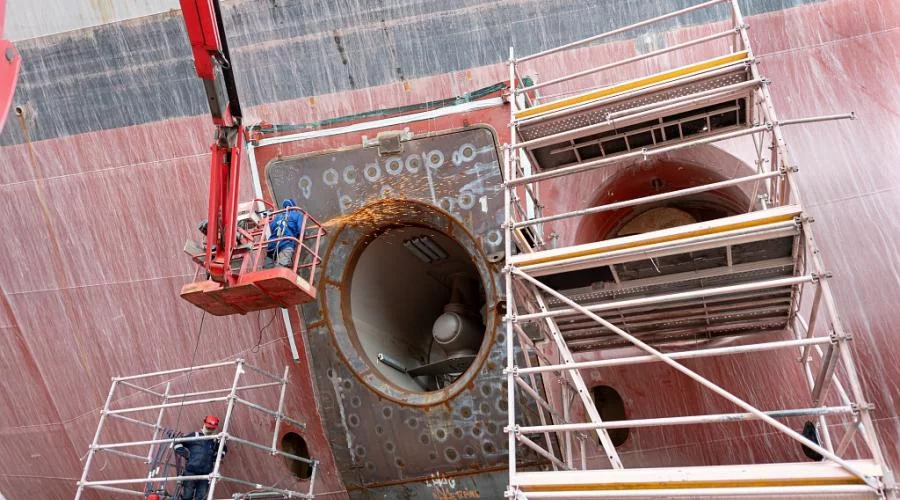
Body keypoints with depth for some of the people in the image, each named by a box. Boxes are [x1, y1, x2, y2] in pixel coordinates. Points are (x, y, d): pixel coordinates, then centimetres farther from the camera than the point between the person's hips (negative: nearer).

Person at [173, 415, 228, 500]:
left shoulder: (215, 441, 14)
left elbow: (223, 450, 28)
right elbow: (177, 443, 3)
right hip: (191, 472, -3)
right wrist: (185, 454, -4)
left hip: (205, 475, 3)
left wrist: (216, 457, 11)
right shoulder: (194, 436, 3)